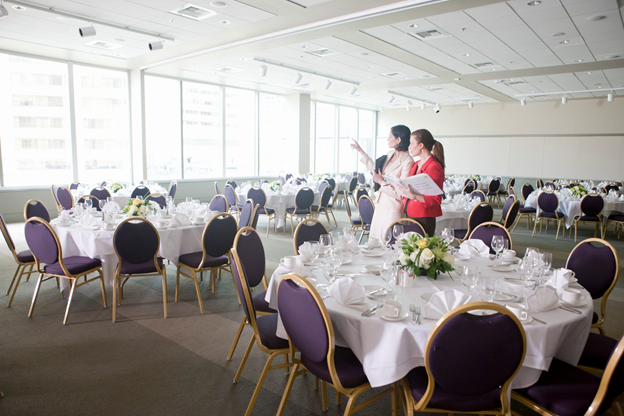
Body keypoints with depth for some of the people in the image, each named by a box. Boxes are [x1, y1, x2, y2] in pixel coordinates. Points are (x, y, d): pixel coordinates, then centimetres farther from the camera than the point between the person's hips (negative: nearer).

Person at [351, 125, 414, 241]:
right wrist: (360, 150, 27)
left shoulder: (408, 162, -18)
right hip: (381, 206, 9)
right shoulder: (390, 154, 7)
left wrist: (382, 182, -16)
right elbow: (375, 169, 26)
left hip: (393, 210, -8)